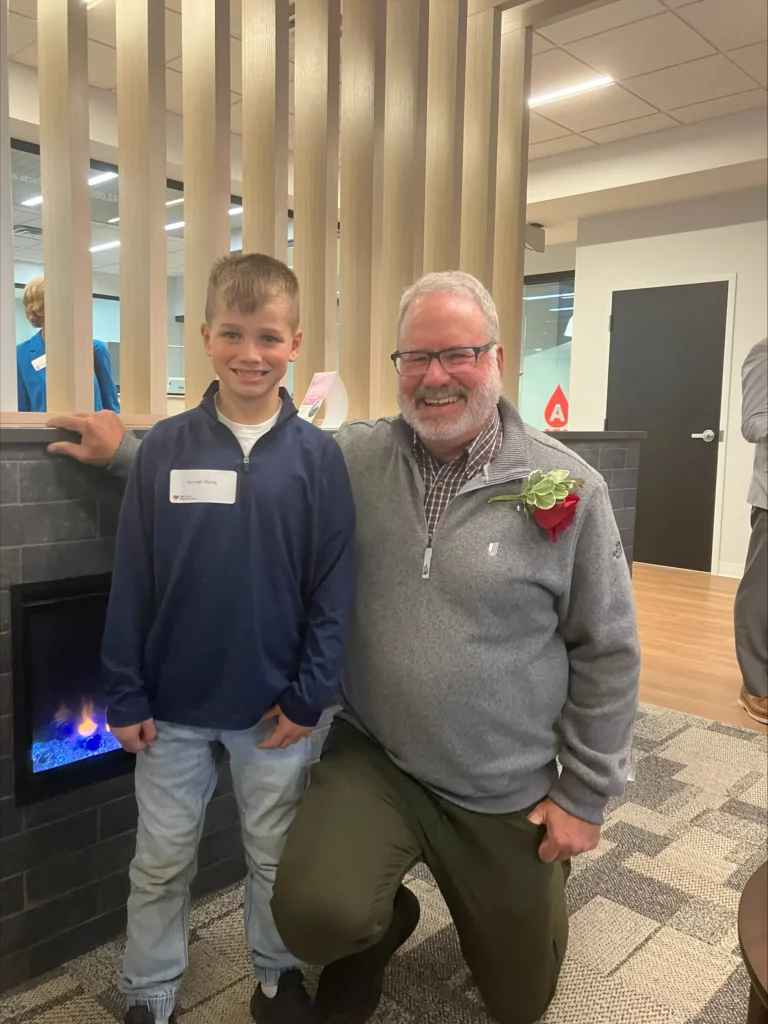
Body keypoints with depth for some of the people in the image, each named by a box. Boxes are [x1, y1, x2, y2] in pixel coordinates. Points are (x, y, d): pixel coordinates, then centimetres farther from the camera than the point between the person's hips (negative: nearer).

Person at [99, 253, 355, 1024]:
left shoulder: (317, 455, -7)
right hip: (172, 704, 1)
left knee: (274, 856, 19)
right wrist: (125, 695, -4)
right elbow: (130, 583, -4)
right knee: (160, 863, 16)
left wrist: (309, 695, -8)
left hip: (274, 705, 0)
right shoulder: (164, 447, -6)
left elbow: (333, 588, -6)